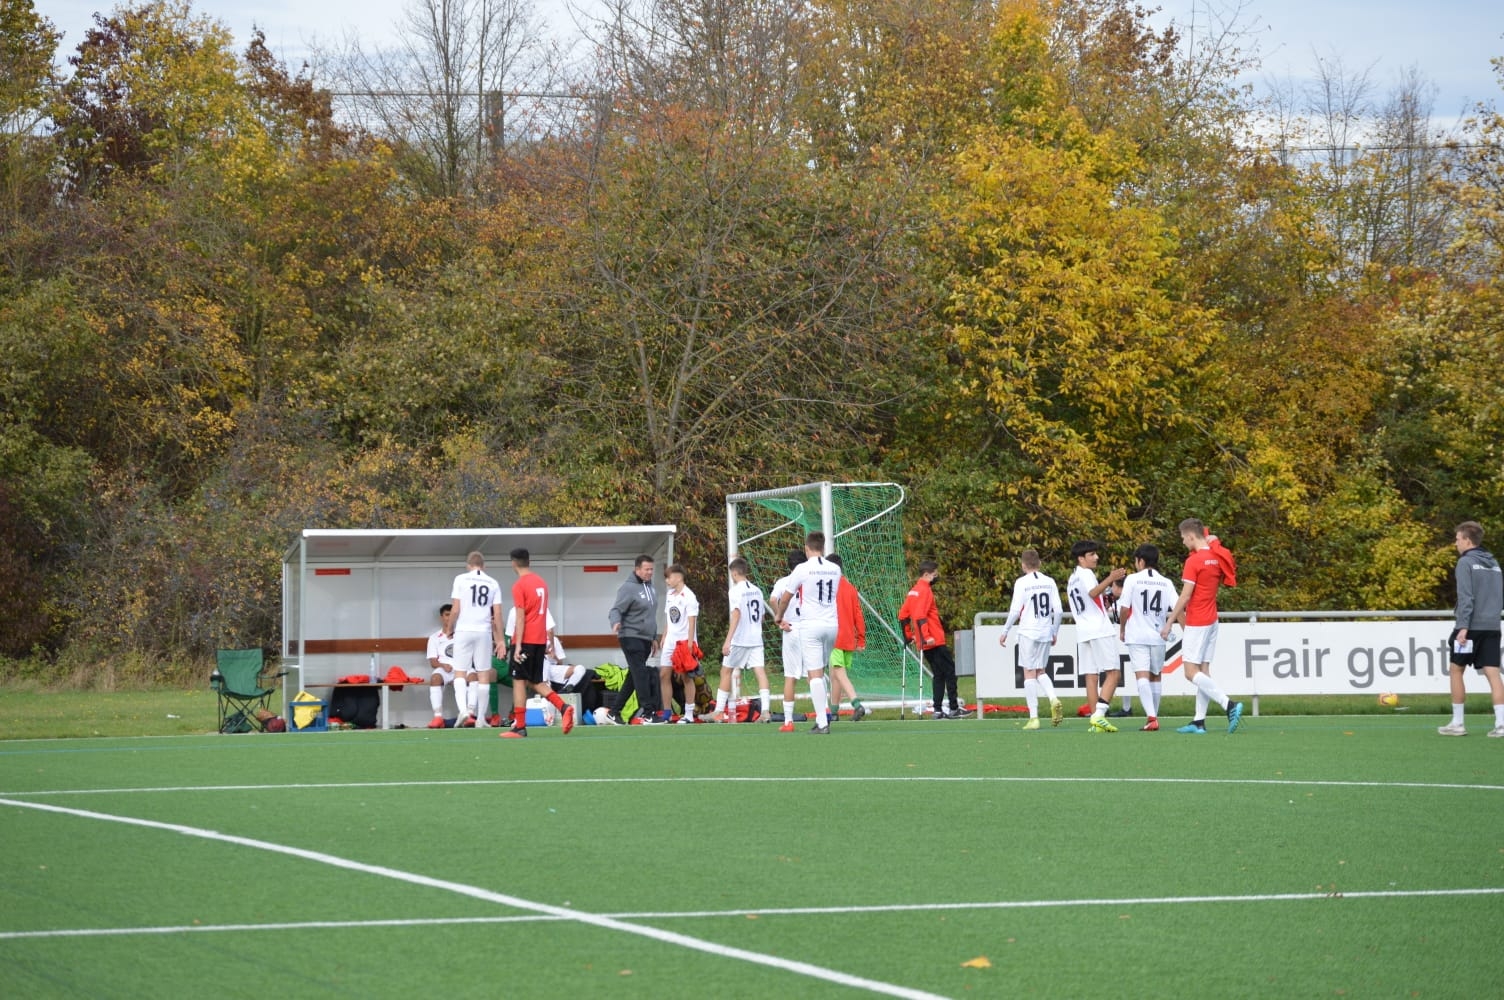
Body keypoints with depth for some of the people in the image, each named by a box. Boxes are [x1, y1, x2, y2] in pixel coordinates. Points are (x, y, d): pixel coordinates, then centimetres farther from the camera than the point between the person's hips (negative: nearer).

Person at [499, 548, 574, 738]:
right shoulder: (541, 583, 12)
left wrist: (518, 645, -16)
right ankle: (563, 707, -4)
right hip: (540, 640, 7)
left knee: (519, 681, -2)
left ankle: (520, 726, -3)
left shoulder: (519, 586, -11)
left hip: (525, 639, -7)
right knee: (536, 681, 14)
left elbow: (520, 618, -15)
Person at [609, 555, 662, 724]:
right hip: (631, 637, -8)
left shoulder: (650, 587, 16)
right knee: (640, 674, -14)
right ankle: (647, 711, -17)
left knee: (633, 677, 9)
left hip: (645, 639, 8)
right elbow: (616, 610, -15)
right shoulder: (628, 588, -10)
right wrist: (616, 623, -37)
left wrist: (654, 638, 25)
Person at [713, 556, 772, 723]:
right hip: (756, 639, 6)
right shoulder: (757, 590, 12)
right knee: (760, 671, -3)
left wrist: (728, 640, -21)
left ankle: (718, 712, 9)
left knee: (726, 671, 6)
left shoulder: (736, 590, -8)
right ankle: (766, 711, -15)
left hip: (739, 640, -5)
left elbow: (736, 614, -18)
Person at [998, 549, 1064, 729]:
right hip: (1046, 632, 4)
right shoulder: (1049, 582, 5)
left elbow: (1015, 610, -11)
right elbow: (1058, 610, 4)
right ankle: (1053, 699, -9)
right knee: (1041, 671, 17)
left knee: (1029, 673, 1)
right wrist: (1055, 632, 17)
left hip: (1028, 632, -4)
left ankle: (1033, 717, -3)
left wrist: (1005, 632, -1)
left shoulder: (1022, 582, -7)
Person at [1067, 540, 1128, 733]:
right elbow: (1093, 592, -24)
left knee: (1091, 677, 4)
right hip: (1100, 630, -8)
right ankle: (1099, 715, -19)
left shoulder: (1072, 578, 22)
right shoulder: (1085, 573, -4)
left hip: (1082, 633, 8)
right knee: (1112, 674, -7)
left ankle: (1095, 721, -1)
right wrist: (1110, 579, -37)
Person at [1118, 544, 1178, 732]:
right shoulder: (1166, 583, 4)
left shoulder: (1132, 579, -4)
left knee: (1142, 676, -10)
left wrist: (1122, 630, 10)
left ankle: (1151, 718, -24)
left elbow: (1124, 608, -5)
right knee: (1156, 676, 18)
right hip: (1158, 637, 3)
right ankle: (1154, 715, 25)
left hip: (1136, 637, -3)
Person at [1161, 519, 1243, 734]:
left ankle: (1229, 705, -21)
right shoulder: (1217, 557, 6)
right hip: (1211, 619, 9)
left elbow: (1185, 597, -17)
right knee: (1203, 671, 7)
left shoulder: (1193, 561, -16)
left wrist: (1169, 622, -11)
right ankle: (1199, 722, 6)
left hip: (1196, 623, -9)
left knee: (1192, 672, -8)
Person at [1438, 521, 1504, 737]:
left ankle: (1457, 723, 9)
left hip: (1471, 627, -6)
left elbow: (1466, 597, -15)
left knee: (1456, 670, 8)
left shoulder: (1466, 563, -7)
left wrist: (1463, 627, -18)